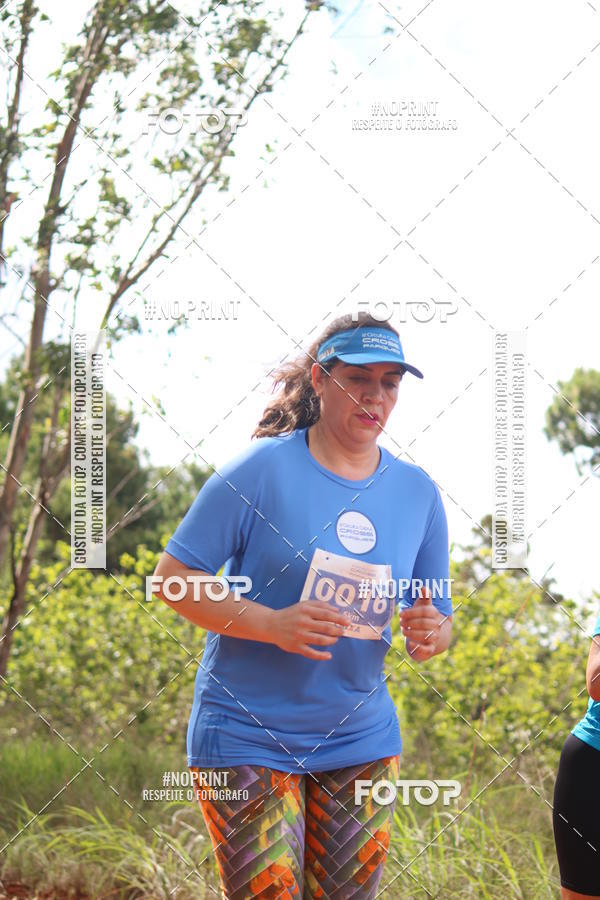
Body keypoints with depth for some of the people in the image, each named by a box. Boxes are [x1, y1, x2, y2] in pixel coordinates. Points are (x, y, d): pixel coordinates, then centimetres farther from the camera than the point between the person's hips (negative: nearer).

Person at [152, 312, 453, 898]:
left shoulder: (418, 493, 4)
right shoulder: (261, 470, -9)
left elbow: (438, 618, 11)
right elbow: (173, 575, -9)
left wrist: (432, 634, -14)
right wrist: (271, 624, -24)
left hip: (362, 743, 5)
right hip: (247, 736, -4)